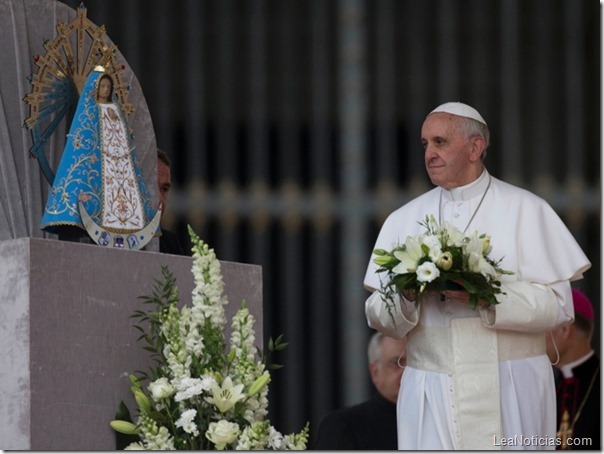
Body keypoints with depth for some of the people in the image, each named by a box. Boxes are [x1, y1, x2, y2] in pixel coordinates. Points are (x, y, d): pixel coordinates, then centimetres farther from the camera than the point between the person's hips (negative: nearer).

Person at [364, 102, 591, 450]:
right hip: (430, 395, 2)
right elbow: (378, 315, 7)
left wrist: (484, 295, -18)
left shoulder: (525, 210, 1)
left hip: (509, 393, -2)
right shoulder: (404, 220, 11)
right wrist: (408, 296, -14)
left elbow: (558, 305, -6)